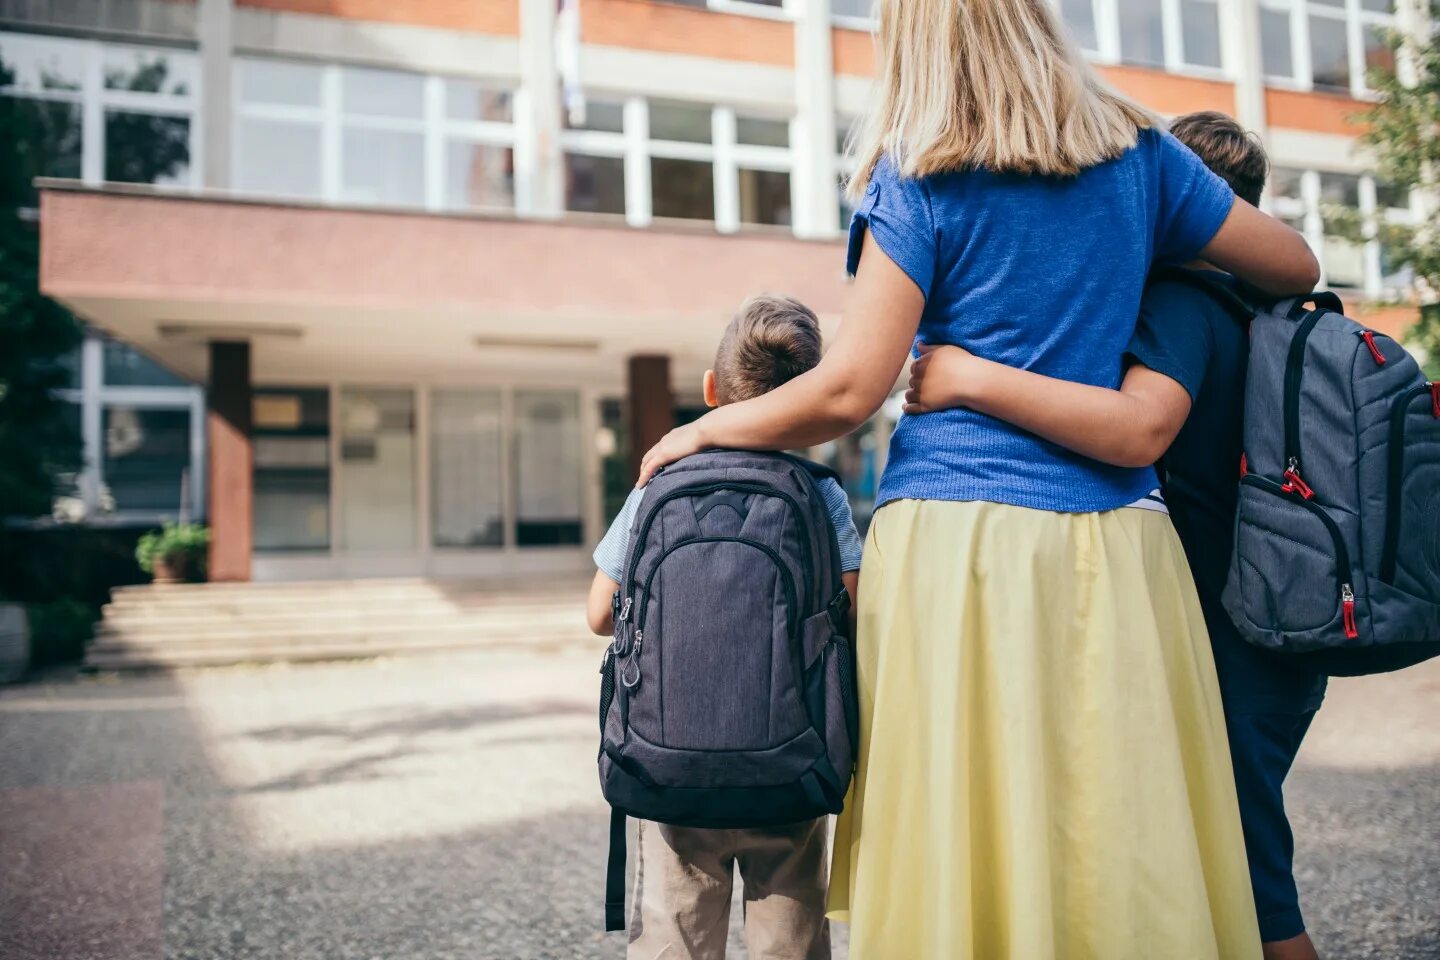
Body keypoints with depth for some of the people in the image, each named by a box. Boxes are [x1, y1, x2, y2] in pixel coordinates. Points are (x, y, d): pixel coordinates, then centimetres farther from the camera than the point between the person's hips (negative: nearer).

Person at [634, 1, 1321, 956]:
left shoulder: (918, 182, 0)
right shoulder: (1138, 155, 11)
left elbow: (850, 391, -6)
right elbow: (1297, 266, 21)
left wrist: (705, 429, 9)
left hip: (958, 533, -3)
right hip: (1117, 544, 4)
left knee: (966, 834, 3)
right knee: (1122, 836, 9)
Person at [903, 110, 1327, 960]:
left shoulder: (1177, 301, -18)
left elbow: (1140, 427, -36)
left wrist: (970, 378, -35)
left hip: (1226, 649, -9)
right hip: (1276, 640, 9)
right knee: (1245, 870, 20)